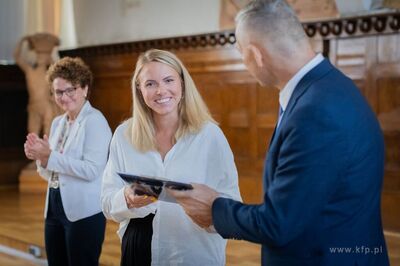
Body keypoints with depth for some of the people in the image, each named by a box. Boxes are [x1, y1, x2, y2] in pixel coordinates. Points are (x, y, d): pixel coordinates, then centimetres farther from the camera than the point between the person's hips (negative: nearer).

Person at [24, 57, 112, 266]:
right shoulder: (57, 123, 12)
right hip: (55, 208, 8)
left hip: (84, 212, -8)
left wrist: (50, 156, -21)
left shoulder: (95, 121, -11)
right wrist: (40, 157, -5)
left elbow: (92, 170, -21)